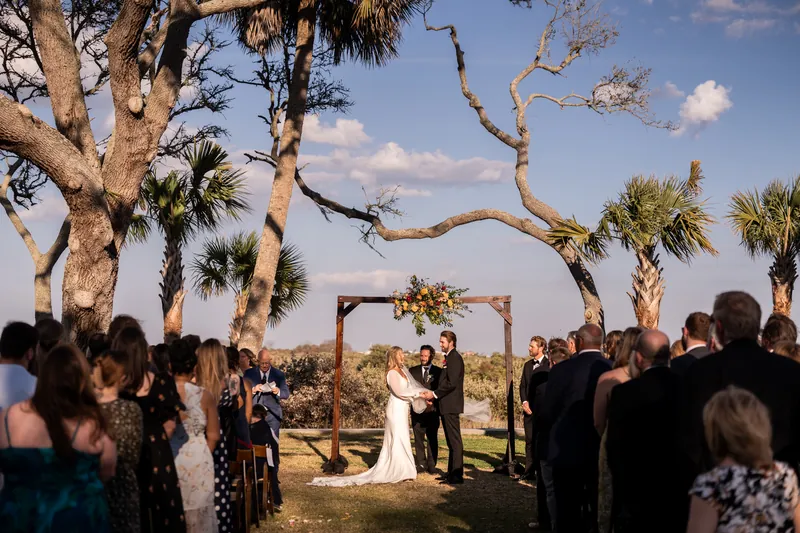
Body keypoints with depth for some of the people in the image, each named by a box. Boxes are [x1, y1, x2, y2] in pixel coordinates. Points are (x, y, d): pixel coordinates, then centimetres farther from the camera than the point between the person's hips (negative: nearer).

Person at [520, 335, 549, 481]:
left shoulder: (548, 365, -8)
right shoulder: (527, 365, 15)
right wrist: (524, 402, 1)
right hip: (529, 408, 6)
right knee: (529, 440, 7)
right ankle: (529, 471, 11)